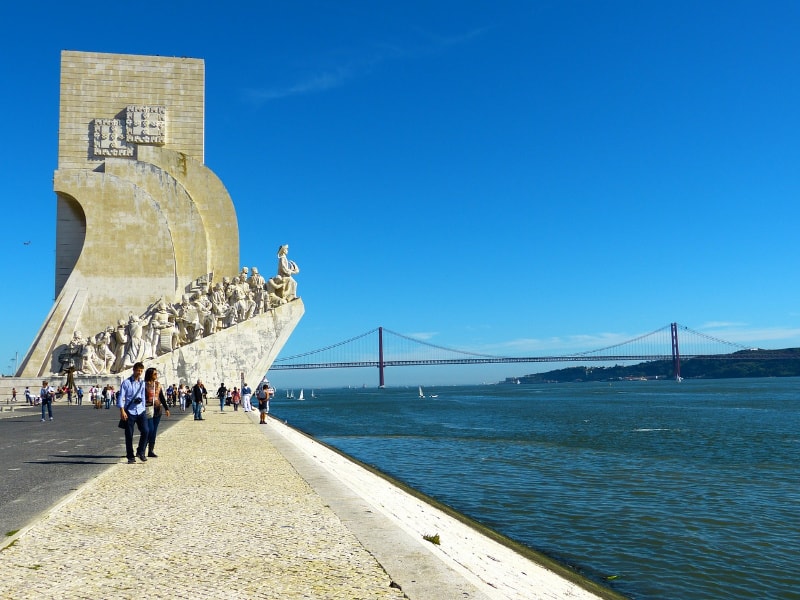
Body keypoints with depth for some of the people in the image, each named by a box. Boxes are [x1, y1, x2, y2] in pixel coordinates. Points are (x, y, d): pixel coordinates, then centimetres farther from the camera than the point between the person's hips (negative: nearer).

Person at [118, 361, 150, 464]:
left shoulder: (142, 383, 12)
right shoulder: (126, 382, -3)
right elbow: (121, 397, -5)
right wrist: (122, 411, -13)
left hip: (140, 411, 4)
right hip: (129, 412, -4)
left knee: (145, 431, -11)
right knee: (129, 435, 1)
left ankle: (140, 452, 7)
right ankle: (130, 457, 12)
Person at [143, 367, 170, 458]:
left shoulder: (158, 384, 12)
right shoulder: (144, 385, -6)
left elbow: (162, 397, 16)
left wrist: (166, 408, 13)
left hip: (158, 410, 6)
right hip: (148, 410, -6)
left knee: (154, 431, 7)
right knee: (150, 430, -11)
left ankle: (151, 451, 12)